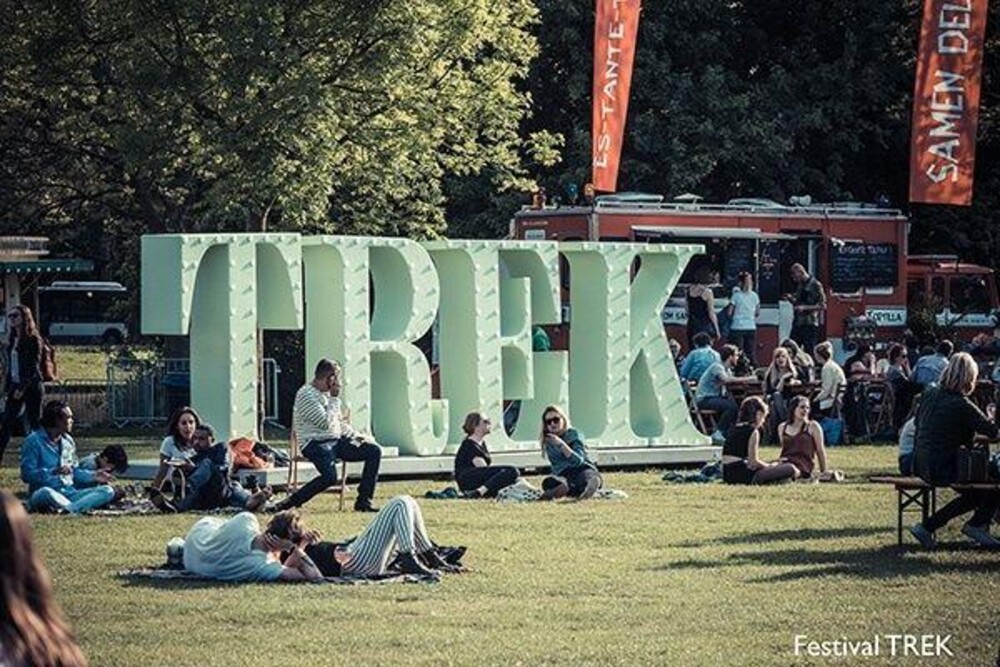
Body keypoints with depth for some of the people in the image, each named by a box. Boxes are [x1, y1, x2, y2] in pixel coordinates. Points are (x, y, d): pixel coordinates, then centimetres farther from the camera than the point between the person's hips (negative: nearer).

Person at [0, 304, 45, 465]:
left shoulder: (33, 339, -9)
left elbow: (34, 366, -14)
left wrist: (22, 388, -18)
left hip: (31, 386, -7)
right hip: (15, 385, 7)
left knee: (34, 422, -2)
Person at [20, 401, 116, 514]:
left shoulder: (68, 441, 18)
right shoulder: (34, 441, -4)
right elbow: (27, 474, -11)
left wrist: (93, 476, 10)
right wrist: (55, 472, -23)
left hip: (70, 493, 7)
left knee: (107, 491, -14)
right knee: (46, 493, -42)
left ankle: (69, 509, -38)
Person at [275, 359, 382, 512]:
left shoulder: (327, 393, 15)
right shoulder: (306, 395, -13)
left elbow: (340, 422, 24)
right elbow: (325, 422, -21)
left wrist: (356, 436, 8)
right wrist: (335, 398, -12)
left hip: (337, 441, 9)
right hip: (316, 443, -9)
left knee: (374, 450, -3)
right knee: (330, 476, -35)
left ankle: (363, 502, -2)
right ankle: (289, 503, -23)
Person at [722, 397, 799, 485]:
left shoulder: (734, 429, 16)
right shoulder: (753, 432, -7)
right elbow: (754, 462, -11)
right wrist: (770, 466, 7)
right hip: (742, 476, -9)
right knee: (789, 469, -10)